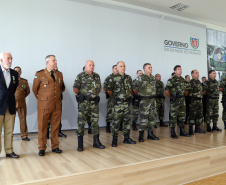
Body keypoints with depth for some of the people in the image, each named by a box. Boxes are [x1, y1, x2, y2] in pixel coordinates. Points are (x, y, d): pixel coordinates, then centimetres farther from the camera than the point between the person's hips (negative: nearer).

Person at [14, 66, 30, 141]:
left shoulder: (24, 81, 7)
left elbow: (28, 91, 17)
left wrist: (22, 97, 12)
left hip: (22, 103, 1)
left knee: (23, 119, 3)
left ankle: (24, 135, 11)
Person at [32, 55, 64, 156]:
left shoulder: (59, 74, 11)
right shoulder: (39, 74, -1)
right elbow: (34, 89, 9)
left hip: (57, 105, 4)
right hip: (44, 105, -3)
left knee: (55, 127, 8)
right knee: (42, 127, 3)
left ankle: (55, 147, 20)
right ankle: (42, 148, 15)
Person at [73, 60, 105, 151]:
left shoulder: (97, 76, 12)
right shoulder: (80, 76, -4)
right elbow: (75, 88, -5)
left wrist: (95, 95, 12)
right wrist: (80, 95, 1)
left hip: (94, 102, 5)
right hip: (84, 102, -4)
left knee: (95, 122, 10)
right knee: (81, 122, -1)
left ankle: (96, 142, 21)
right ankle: (80, 144, 9)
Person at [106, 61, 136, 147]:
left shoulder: (128, 78, 10)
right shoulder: (114, 78, -6)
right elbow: (109, 90, -2)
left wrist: (129, 95, 15)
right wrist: (115, 97, 7)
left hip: (127, 102, 5)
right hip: (118, 103, -5)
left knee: (127, 120, 10)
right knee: (116, 121, -1)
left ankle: (126, 138, 23)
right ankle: (114, 140, 9)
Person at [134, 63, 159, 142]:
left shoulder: (153, 77, 11)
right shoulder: (141, 78, -10)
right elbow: (135, 89, -7)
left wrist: (152, 95, 15)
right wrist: (141, 94, 5)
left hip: (153, 100, 7)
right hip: (144, 100, -7)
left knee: (153, 117, 10)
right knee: (144, 118, -6)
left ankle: (150, 134, 22)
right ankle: (141, 136, 5)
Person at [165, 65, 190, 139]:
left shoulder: (183, 79, 14)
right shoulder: (172, 79, -8)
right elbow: (166, 91, -12)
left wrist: (184, 95, 13)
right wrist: (171, 97, -7)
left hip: (182, 100, 7)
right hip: (175, 101, -7)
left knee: (182, 116, 12)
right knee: (173, 116, -4)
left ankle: (182, 131, 23)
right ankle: (173, 132, 4)